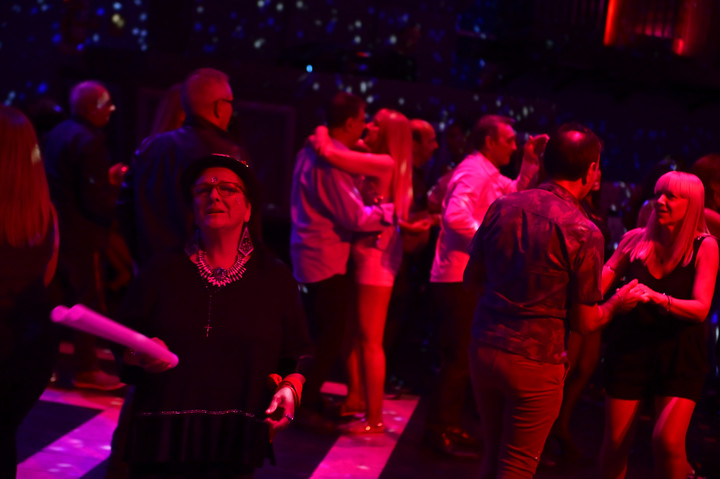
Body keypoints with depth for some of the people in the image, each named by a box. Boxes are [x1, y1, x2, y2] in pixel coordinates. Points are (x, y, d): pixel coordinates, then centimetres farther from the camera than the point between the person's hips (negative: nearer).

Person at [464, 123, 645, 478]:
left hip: (483, 351, 5)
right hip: (535, 364, -5)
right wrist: (618, 303, 14)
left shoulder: (502, 206, 1)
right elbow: (584, 322, -6)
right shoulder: (584, 233, -12)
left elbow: (471, 280, 11)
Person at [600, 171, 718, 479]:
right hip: (630, 347, 2)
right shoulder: (635, 239, 4)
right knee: (615, 443, 3)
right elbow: (599, 283, 1)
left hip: (679, 353, -2)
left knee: (667, 440, -17)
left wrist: (657, 298, -29)